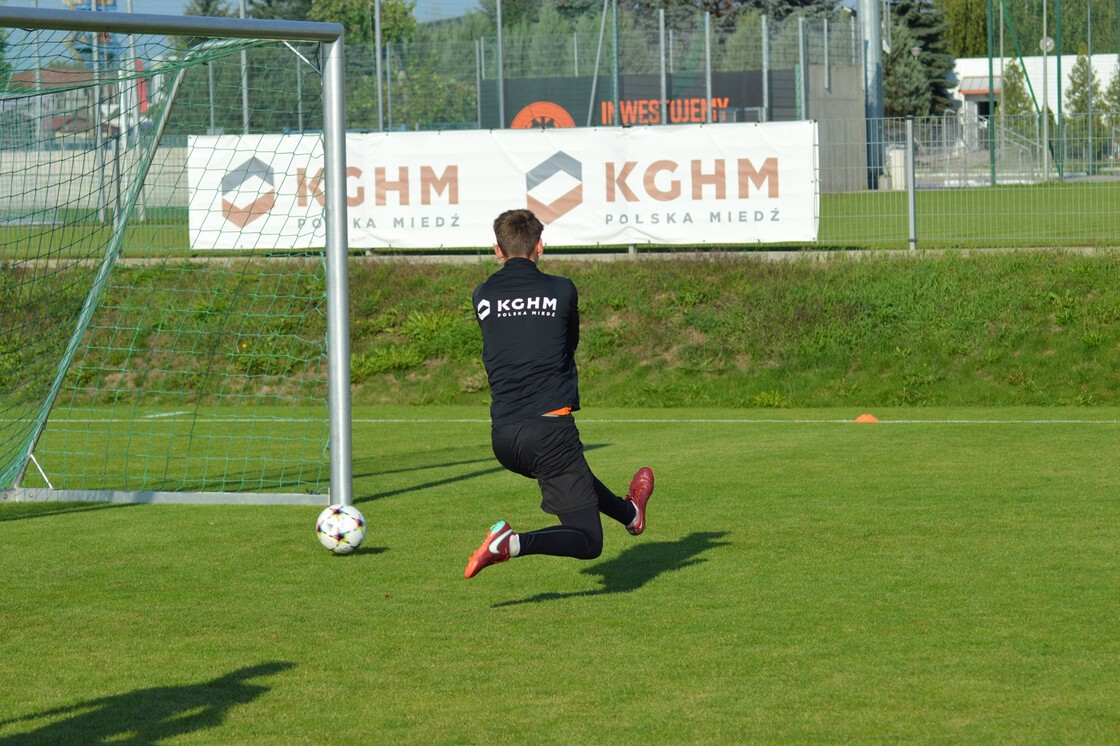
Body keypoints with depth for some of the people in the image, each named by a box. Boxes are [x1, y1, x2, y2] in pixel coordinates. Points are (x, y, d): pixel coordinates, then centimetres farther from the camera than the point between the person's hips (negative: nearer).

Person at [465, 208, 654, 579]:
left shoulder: (482, 295, 7)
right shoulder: (562, 290, -1)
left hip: (502, 439, 5)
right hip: (550, 429, -5)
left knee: (570, 471, 37)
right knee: (588, 542, -3)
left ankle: (629, 512, 58)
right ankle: (513, 543, -25)